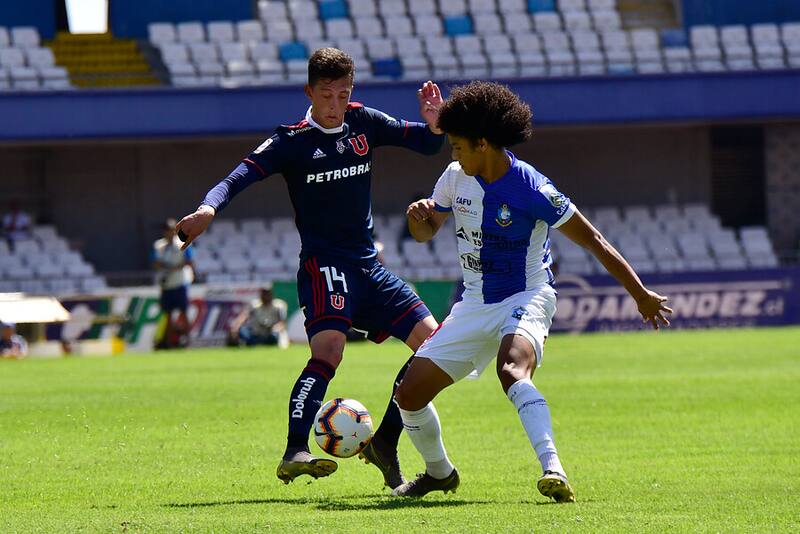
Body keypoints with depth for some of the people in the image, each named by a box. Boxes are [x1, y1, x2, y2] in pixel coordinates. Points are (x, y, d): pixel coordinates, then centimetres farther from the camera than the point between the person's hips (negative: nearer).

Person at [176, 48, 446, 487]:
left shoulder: (363, 124, 8)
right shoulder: (293, 142, -6)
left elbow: (426, 144, 13)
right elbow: (240, 177, -16)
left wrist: (433, 122, -11)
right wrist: (208, 209, -37)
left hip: (368, 265, 6)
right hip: (323, 264, -6)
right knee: (329, 347, -29)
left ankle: (384, 441, 9)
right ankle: (295, 452, -37)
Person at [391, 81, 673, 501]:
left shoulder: (531, 189, -17)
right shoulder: (455, 178, 0)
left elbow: (592, 240, -11)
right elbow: (424, 233, 15)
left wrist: (640, 294, -10)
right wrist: (418, 214, -11)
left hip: (526, 297, -6)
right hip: (475, 304, 7)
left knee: (512, 370, -39)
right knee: (409, 393, 1)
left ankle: (552, 469, -50)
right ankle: (439, 473, 27)